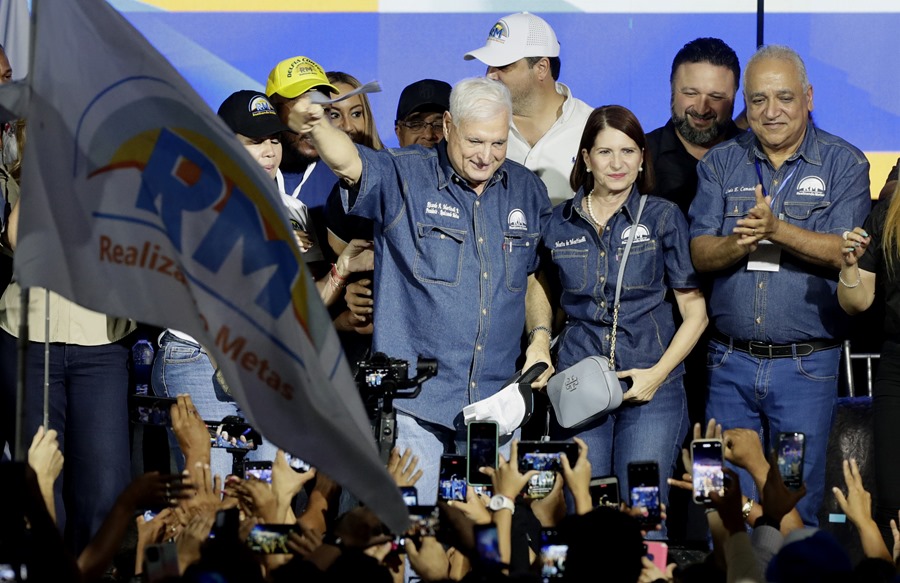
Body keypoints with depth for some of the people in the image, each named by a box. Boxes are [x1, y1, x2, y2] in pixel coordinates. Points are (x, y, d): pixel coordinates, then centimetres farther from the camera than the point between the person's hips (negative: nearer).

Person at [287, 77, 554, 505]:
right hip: (416, 395, -4)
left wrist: (539, 339, 5)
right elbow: (349, 163, -25)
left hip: (495, 403, 4)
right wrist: (317, 127, -47)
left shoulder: (527, 192, 9)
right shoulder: (403, 178, -5)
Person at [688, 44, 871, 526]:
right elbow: (700, 254, 0)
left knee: (798, 504, 3)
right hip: (730, 362, 2)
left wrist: (776, 230, -25)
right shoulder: (720, 164, 8)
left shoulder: (844, 164, 0)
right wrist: (738, 243, -21)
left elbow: (846, 252, -11)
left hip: (807, 364, -2)